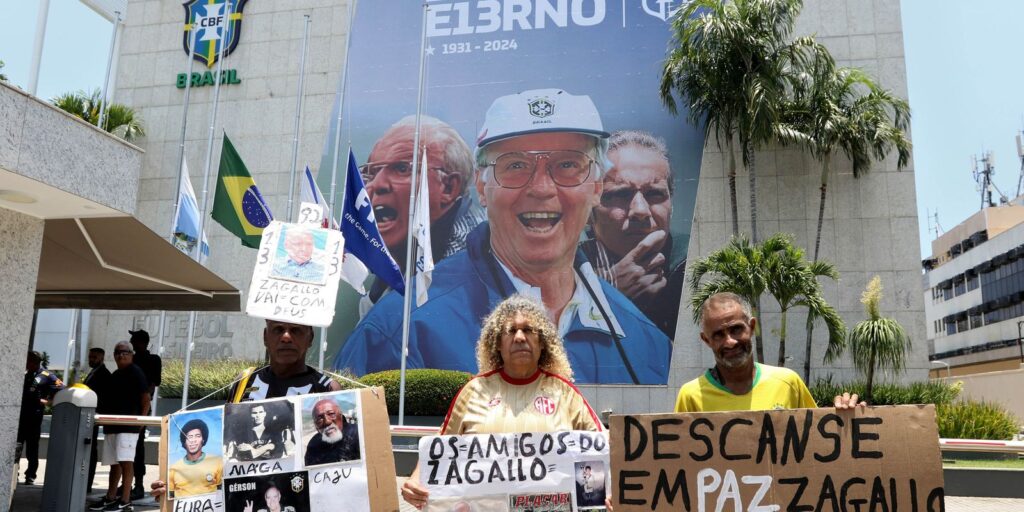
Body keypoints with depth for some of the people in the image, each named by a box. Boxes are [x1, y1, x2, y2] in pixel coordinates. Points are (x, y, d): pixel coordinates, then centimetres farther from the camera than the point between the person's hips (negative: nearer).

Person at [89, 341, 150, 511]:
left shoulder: (136, 372, -4)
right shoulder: (114, 375, 18)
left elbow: (146, 397, -7)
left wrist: (141, 419, -15)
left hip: (128, 425, -8)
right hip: (112, 424, 8)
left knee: (126, 461, -11)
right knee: (114, 462, 12)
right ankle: (110, 498, 20)